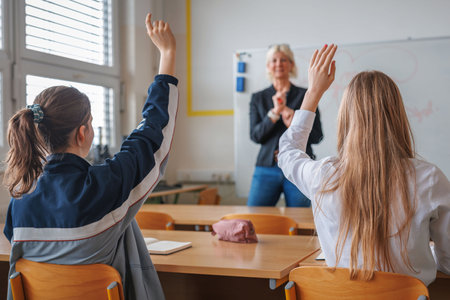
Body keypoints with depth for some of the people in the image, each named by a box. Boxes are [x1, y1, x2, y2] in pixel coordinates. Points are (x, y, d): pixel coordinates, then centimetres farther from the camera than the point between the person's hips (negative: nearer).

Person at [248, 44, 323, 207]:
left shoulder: (305, 95, 5)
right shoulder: (258, 98, 10)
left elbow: (317, 136, 3)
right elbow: (255, 136, 0)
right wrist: (274, 112, -14)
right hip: (267, 169, 1)